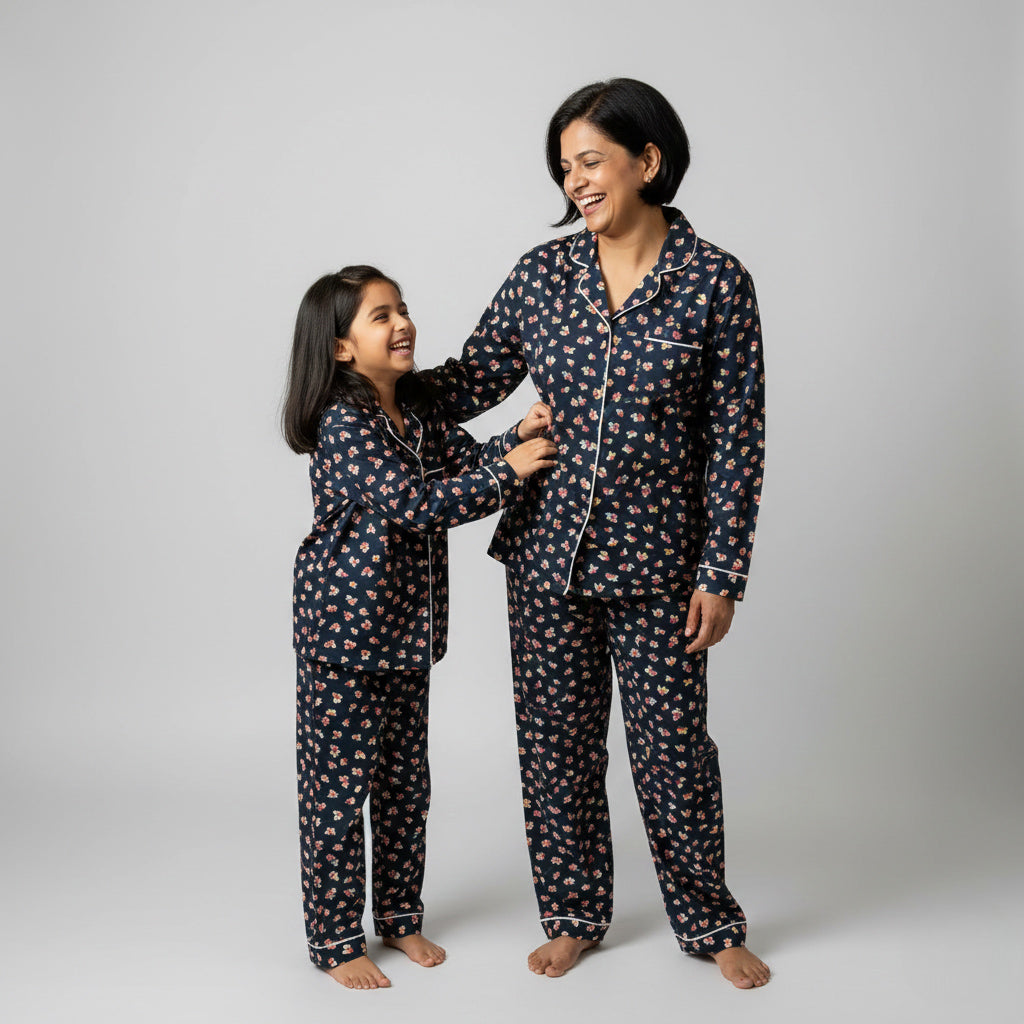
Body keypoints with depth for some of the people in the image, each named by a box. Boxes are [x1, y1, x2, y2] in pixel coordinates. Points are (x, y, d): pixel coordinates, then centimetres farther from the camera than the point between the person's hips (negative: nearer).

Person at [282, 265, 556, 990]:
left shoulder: (416, 408, 6)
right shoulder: (343, 424, -20)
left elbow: (464, 458, 8)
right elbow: (418, 503, -26)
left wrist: (519, 437, -10)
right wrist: (510, 470, -21)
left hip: (407, 630, 8)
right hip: (343, 633, -8)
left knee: (406, 780, 17)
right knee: (340, 787, 3)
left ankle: (400, 916, 33)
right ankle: (336, 938, 18)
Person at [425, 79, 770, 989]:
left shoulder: (715, 281, -7)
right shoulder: (542, 273, 1)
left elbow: (736, 438, -7)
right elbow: (475, 381, 9)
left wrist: (721, 575, -8)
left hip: (656, 563, -3)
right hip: (547, 555, 3)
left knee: (674, 744, 7)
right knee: (556, 742, 12)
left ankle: (710, 924, 29)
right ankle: (575, 916, 32)